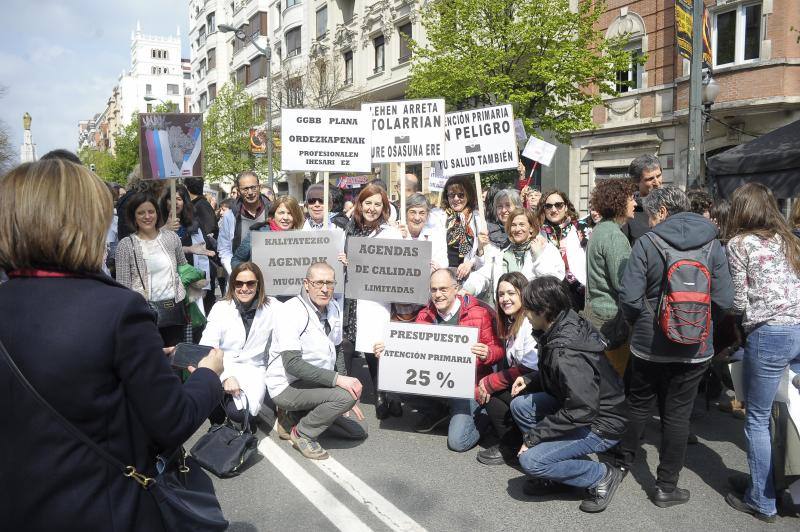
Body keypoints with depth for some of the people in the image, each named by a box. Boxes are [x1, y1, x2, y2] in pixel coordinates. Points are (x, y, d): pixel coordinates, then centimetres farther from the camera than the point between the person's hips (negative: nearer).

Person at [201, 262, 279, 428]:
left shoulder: (272, 307, -1)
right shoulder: (220, 308, 0)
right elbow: (207, 347, -6)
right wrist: (226, 376, -20)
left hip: (253, 369, -1)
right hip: (221, 369, 1)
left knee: (239, 413, -27)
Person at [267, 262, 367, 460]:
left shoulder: (333, 308, 4)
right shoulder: (292, 311, -21)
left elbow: (338, 350, 13)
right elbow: (292, 364, -29)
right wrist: (337, 379, -34)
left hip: (316, 382, 8)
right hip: (288, 385, -8)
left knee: (359, 430, 8)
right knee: (347, 395, -29)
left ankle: (295, 416, 15)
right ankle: (303, 433, -6)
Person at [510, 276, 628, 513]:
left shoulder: (566, 352, -31)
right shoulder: (566, 324, -2)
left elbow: (582, 411, -31)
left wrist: (534, 436, -22)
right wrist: (530, 379, 1)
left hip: (601, 425, -9)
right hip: (580, 405, 9)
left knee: (530, 460, -18)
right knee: (520, 405, 3)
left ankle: (602, 476, 1)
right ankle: (557, 467, 11)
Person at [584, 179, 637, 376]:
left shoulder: (599, 229, 11)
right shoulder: (614, 236, -18)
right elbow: (622, 283, -19)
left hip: (594, 312, 10)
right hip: (611, 317, -9)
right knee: (619, 376, 1)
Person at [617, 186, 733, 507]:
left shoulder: (647, 243, -11)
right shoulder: (712, 244, -3)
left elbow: (629, 297, -16)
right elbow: (724, 300, -8)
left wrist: (641, 323, 4)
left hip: (649, 344, -1)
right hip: (694, 348, 1)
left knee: (639, 405, 17)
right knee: (677, 414, 11)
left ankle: (623, 462, 35)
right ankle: (666, 486, 20)